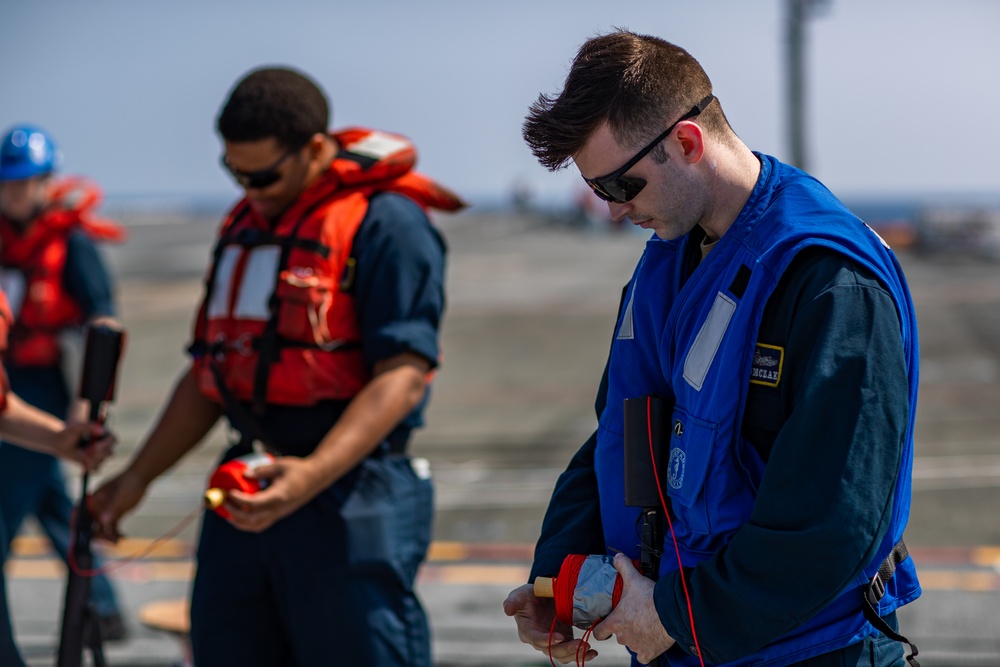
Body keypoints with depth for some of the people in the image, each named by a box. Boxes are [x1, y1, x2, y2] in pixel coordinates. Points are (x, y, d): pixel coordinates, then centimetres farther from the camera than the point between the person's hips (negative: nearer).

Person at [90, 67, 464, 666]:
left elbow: (402, 376, -18)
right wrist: (138, 476, 16)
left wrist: (315, 473, -30)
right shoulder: (244, 226, 16)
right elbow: (211, 371, 22)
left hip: (350, 497, -8)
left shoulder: (385, 223, -9)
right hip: (249, 491, 8)